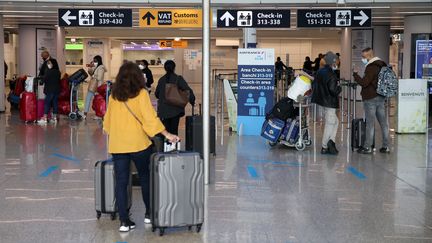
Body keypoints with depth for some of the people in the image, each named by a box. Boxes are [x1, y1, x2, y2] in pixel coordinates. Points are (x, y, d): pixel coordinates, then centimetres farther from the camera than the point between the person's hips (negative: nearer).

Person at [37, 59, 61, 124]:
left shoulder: (49, 72, -14)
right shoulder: (58, 72, 7)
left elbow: (44, 80, -9)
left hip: (50, 90, -7)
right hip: (57, 90, 7)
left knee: (47, 103, -3)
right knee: (55, 103, 10)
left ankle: (44, 118, -6)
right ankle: (54, 118, 13)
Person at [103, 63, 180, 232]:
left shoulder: (114, 95, 5)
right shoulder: (141, 94, -6)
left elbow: (108, 121, 13)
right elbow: (150, 118, -11)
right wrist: (167, 135, -5)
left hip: (117, 145, 3)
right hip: (138, 143, -3)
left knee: (121, 182, 5)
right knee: (145, 178, 15)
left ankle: (124, 222, 3)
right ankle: (149, 214, 24)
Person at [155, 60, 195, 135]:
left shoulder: (161, 80, 2)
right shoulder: (178, 79, -8)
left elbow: (157, 94, 13)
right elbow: (188, 90, -14)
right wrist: (192, 101, -1)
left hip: (163, 110, 2)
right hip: (175, 109, -2)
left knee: (166, 131, 8)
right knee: (174, 130, 3)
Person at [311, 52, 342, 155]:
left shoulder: (320, 72, 6)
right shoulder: (331, 75, -19)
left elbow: (314, 85, 14)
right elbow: (333, 90, -24)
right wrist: (339, 88, -5)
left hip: (321, 101, 9)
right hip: (330, 103, -9)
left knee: (335, 121, 19)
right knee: (329, 124, 2)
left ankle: (331, 141, 6)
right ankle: (324, 148, 8)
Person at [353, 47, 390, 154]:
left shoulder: (371, 67, -16)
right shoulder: (382, 66, 12)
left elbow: (364, 83, -22)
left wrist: (355, 74, -12)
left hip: (370, 99, -8)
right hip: (381, 97, 8)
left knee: (370, 123, -4)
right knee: (384, 123, 9)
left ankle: (367, 147, 0)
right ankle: (385, 146, 13)